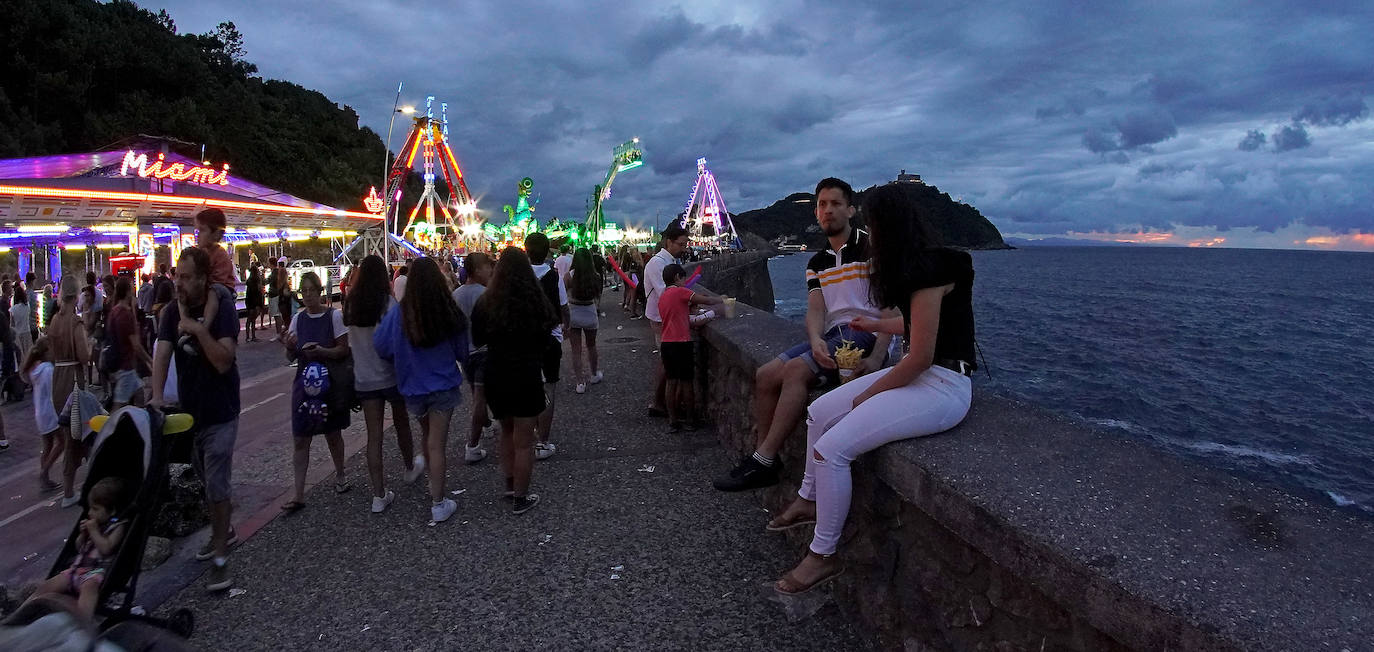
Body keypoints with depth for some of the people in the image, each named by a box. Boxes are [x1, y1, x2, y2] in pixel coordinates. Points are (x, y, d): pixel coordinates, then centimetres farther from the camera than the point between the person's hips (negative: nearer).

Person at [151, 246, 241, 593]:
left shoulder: (222, 309, -15)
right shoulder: (172, 311, -1)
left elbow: (224, 361, -21)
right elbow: (162, 353, -13)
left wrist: (200, 330, -30)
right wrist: (157, 396, -27)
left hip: (220, 412, -5)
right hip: (189, 409, 5)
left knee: (217, 484, -6)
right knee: (207, 480, 19)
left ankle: (220, 558, 1)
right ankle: (223, 532, 38)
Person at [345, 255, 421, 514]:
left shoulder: (351, 304, 0)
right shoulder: (388, 303, -14)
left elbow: (350, 341, 3)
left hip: (364, 379, 3)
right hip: (391, 376, -3)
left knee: (374, 435, 5)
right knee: (402, 424, 20)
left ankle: (379, 495, 6)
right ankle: (410, 467, 42)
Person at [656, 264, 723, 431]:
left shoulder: (662, 297, 16)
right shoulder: (680, 292, -8)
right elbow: (707, 301, -7)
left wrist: (691, 306, 19)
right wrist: (721, 300, 9)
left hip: (666, 344, 7)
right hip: (681, 343, -7)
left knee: (671, 382, 11)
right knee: (686, 382, 3)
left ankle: (673, 420, 14)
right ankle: (691, 420, 13)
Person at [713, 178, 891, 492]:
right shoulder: (817, 263, 19)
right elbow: (815, 310, 4)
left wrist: (877, 357, -24)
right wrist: (816, 341, -21)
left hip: (866, 333, -7)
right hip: (831, 336, 7)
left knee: (795, 369, -28)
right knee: (765, 376, -9)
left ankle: (763, 461, -24)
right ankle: (764, 462, -8)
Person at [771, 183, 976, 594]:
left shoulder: (928, 272, -22)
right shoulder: (921, 263, 9)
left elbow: (920, 357, -21)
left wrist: (868, 395, -9)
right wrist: (876, 325, 38)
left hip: (944, 387, -10)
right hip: (919, 373, 10)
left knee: (831, 449, -19)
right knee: (819, 412, 12)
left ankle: (823, 556, -3)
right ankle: (810, 498, 29)